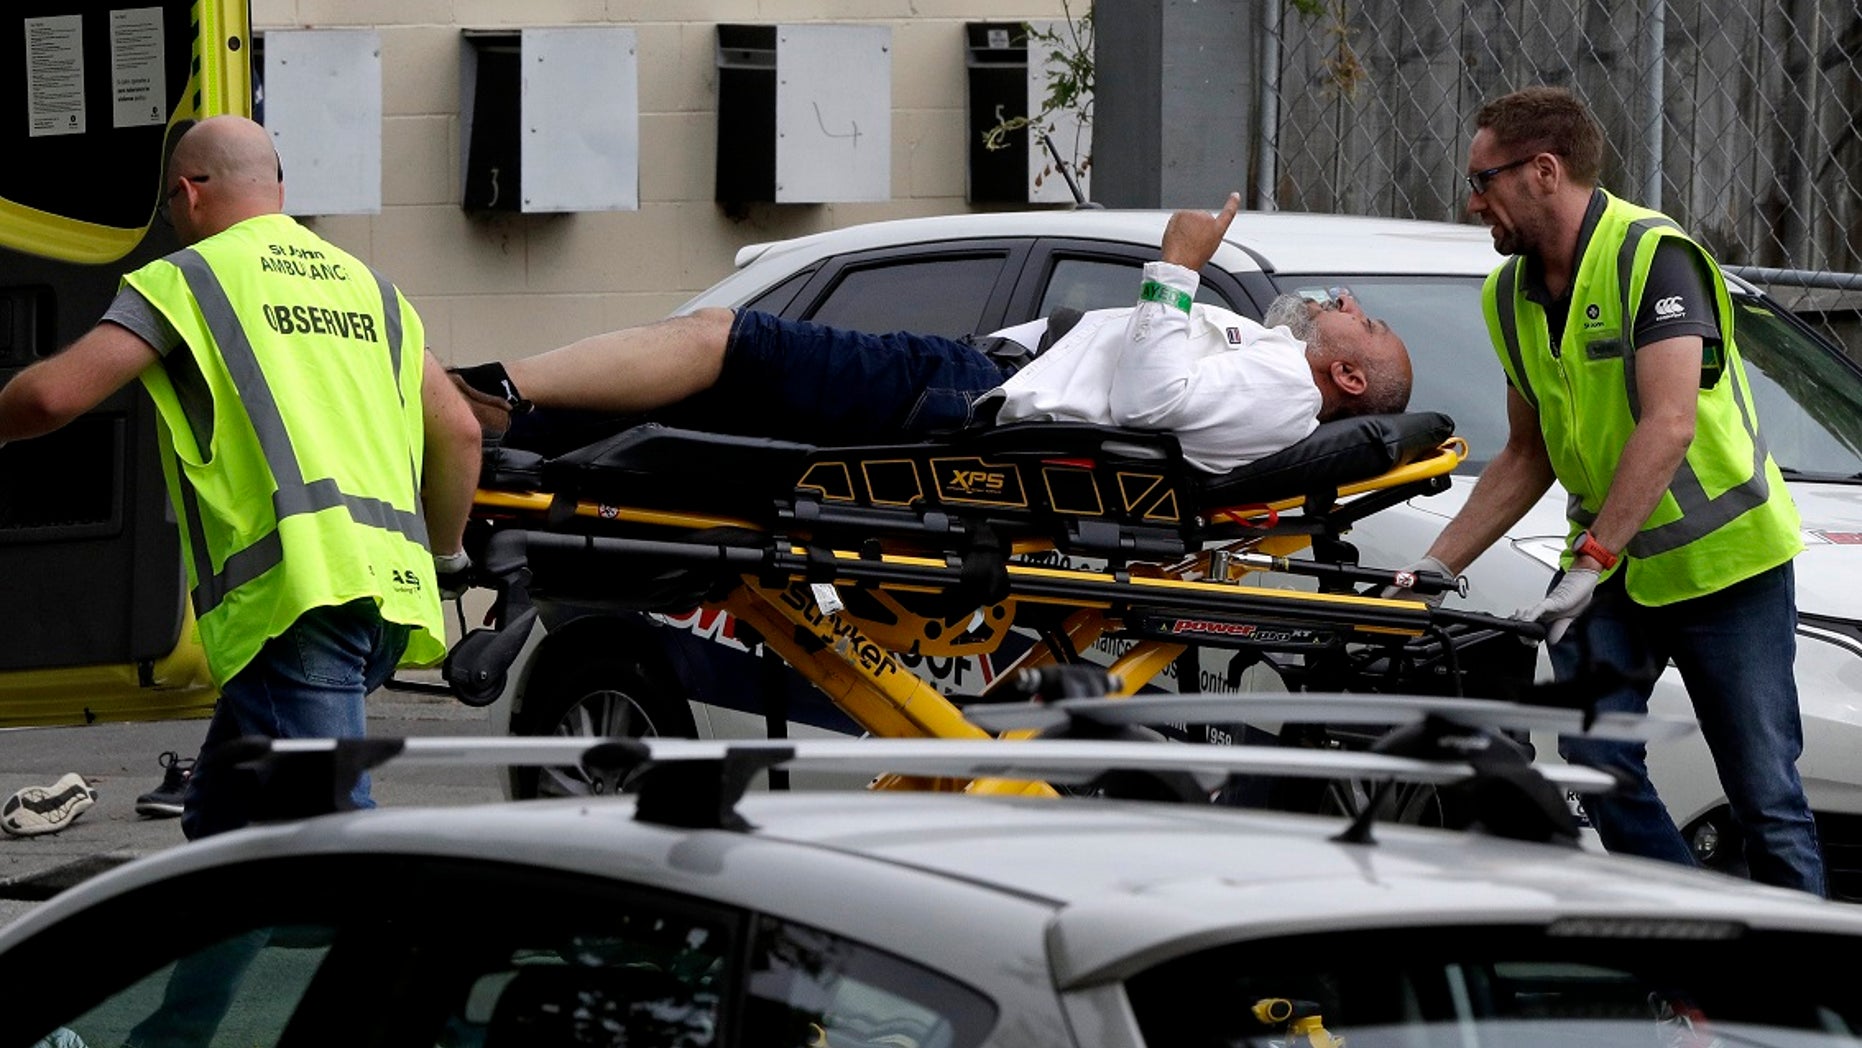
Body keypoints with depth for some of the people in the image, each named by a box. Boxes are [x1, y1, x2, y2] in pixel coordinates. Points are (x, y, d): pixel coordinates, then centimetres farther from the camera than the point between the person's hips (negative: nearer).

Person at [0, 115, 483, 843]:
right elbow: (458, 431, 22)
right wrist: (441, 559, 34)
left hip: (298, 591, -8)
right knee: (221, 817, 19)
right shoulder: (365, 284, 24)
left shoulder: (187, 279, 5)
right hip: (391, 588, 8)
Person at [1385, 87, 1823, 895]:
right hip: (1609, 563, 6)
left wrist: (1589, 565, -33)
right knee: (1597, 764, -9)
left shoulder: (1653, 254, -18)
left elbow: (1668, 426, -28)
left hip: (1725, 553, -6)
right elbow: (1527, 457, 15)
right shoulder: (1511, 294, 6)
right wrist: (1436, 566, 6)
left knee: (1763, 792, -4)